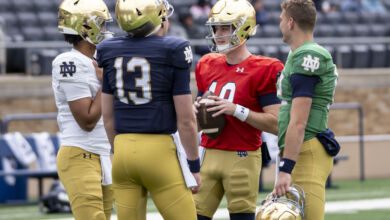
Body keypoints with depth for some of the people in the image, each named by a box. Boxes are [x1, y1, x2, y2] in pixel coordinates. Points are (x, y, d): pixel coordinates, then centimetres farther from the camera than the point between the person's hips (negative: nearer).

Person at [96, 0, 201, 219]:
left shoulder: (111, 52, 6)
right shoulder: (173, 52, -8)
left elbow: (108, 117, 12)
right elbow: (185, 120, -7)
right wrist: (194, 166, 2)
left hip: (123, 149, 5)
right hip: (159, 151, -5)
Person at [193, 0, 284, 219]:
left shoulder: (263, 70, -7)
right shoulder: (208, 66, 13)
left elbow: (275, 123, -12)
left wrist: (236, 110, -20)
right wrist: (196, 109, 2)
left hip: (242, 158, -6)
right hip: (209, 154, 6)